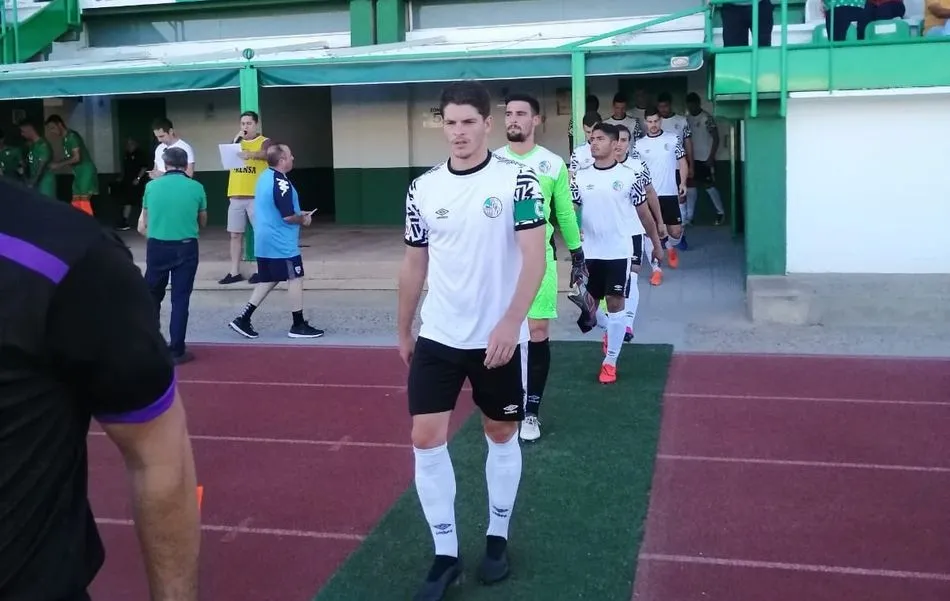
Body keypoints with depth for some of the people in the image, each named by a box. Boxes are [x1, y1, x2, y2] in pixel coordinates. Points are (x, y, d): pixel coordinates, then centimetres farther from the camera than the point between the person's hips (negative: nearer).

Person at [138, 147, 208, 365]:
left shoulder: (151, 186, 1)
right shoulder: (196, 188, -2)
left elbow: (143, 226, 9)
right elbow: (203, 223, 11)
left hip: (157, 247, 1)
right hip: (186, 248, -1)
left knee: (152, 297, 16)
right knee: (180, 299, 3)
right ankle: (176, 351, 4)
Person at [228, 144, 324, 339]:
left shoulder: (264, 177, 10)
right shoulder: (281, 183, -20)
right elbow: (288, 217, -23)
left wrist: (298, 214, 17)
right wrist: (303, 219, -3)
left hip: (265, 241, 9)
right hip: (281, 243, -9)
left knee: (267, 280, 15)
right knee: (295, 279, 2)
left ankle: (243, 319, 12)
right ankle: (298, 325, 9)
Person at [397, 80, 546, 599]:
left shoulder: (517, 179, -8)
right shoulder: (423, 188, 2)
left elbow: (535, 258, -12)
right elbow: (414, 265, 11)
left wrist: (510, 325, -22)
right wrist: (403, 331, 16)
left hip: (499, 337, -2)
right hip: (438, 336, 3)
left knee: (501, 435, 12)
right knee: (426, 440, -2)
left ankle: (497, 537, 31)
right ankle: (445, 555, 11)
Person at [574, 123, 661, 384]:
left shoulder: (629, 176, -4)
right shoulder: (580, 177, 3)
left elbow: (644, 213, 4)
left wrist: (656, 244, 10)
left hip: (619, 252, -3)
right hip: (590, 252, 3)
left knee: (615, 303, -1)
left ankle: (610, 361, 8)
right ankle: (608, 330, 41)